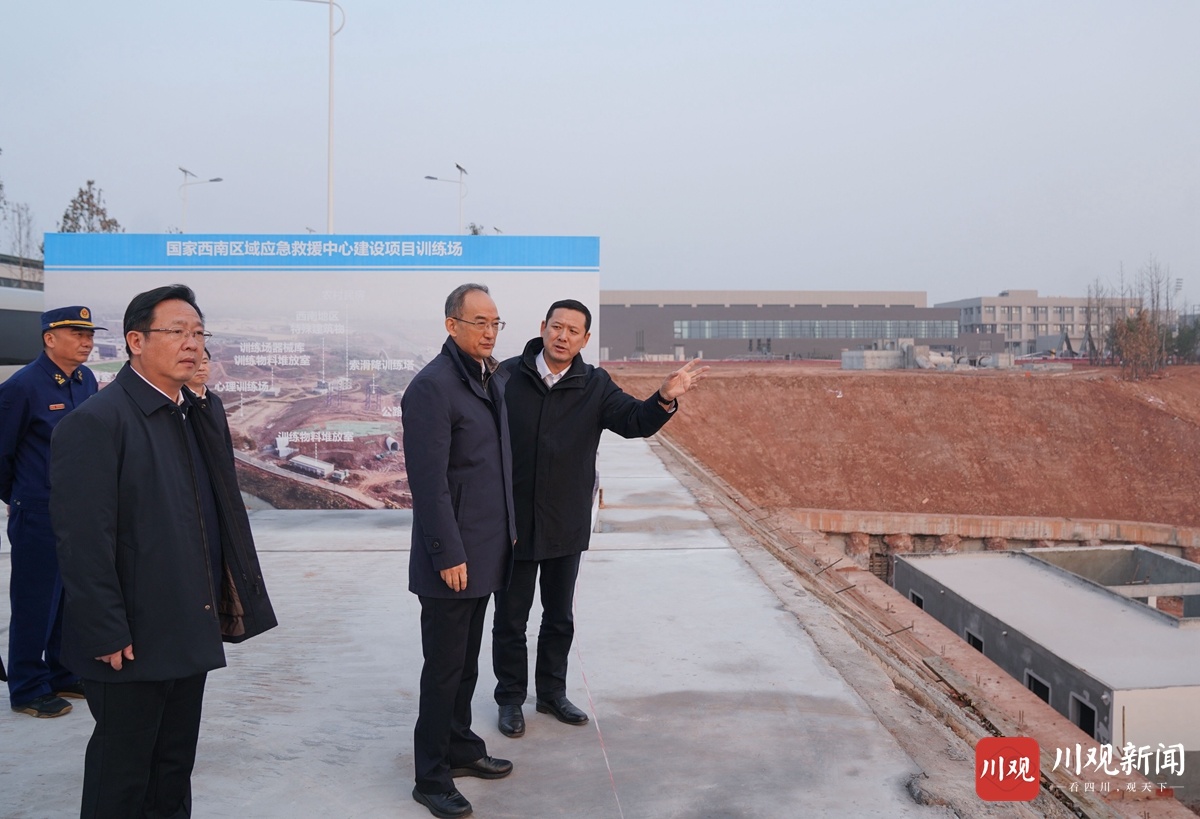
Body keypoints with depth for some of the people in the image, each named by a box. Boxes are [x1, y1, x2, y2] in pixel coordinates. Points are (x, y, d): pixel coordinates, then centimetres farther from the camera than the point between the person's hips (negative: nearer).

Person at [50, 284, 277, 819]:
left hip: (192, 636, 7)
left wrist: (235, 602, 8)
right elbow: (83, 543, -18)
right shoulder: (96, 422, -15)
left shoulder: (204, 419, 10)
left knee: (175, 770, 20)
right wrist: (107, 635, -18)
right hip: (130, 645, -7)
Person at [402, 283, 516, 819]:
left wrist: (508, 530, 14)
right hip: (454, 556, -8)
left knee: (466, 661, 20)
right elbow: (428, 479, -20)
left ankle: (460, 746, 36)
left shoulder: (493, 378, 10)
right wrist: (448, 554, -20)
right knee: (444, 668, 4)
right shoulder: (432, 386, -17)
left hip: (486, 550, 8)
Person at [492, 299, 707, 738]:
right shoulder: (507, 376, -9)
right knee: (511, 619, 12)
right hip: (512, 521, -2)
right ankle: (511, 699, 31)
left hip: (566, 525, 3)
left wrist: (665, 399, -33)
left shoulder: (595, 385, -3)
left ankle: (552, 693, 37)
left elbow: (634, 420, -13)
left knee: (560, 617, 18)